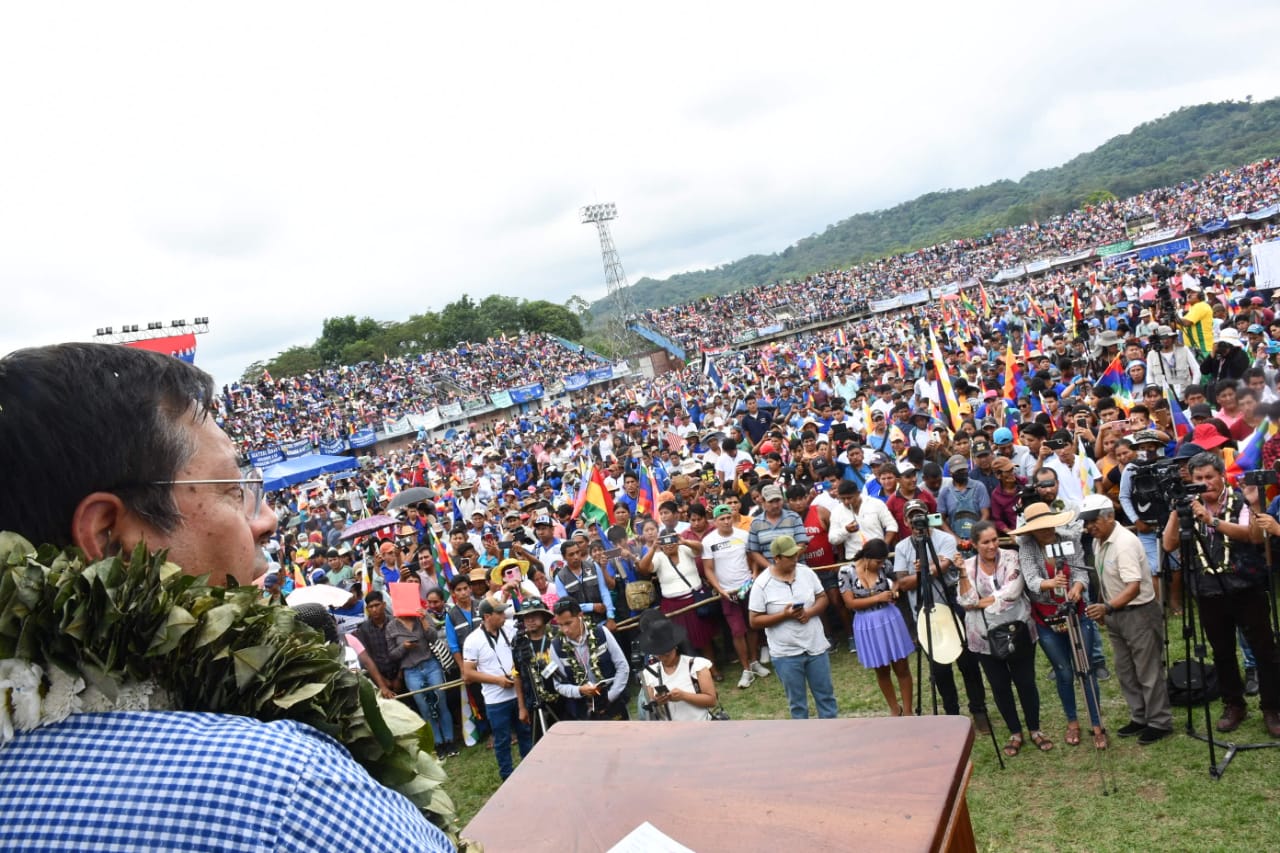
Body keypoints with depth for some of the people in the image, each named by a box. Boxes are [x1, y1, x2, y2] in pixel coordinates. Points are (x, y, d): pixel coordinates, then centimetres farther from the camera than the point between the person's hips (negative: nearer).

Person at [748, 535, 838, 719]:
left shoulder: (806, 572, -3)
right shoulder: (762, 584, -14)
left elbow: (822, 599, 6)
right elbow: (755, 621, -11)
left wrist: (810, 612, -15)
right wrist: (784, 615, -23)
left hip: (815, 646, 4)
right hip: (786, 653, -3)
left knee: (826, 694, 15)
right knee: (797, 702, 10)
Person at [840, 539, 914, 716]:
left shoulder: (884, 567, -6)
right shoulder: (846, 572, -13)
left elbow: (896, 582, 13)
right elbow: (850, 603, -13)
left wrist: (894, 591, -10)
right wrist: (878, 598, -18)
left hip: (890, 620, 1)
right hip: (868, 626, -1)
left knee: (902, 668, 5)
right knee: (882, 670, 15)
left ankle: (907, 712, 18)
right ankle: (895, 710, 35)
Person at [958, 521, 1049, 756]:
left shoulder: (1011, 558, -6)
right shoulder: (968, 566, 0)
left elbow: (1012, 592, -18)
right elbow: (966, 602, -10)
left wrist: (980, 602, -14)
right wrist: (963, 574, -21)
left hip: (1017, 631, -1)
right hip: (985, 637, 2)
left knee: (1026, 682, 7)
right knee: (1000, 686, 10)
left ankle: (1035, 730, 27)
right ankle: (1014, 733, 26)